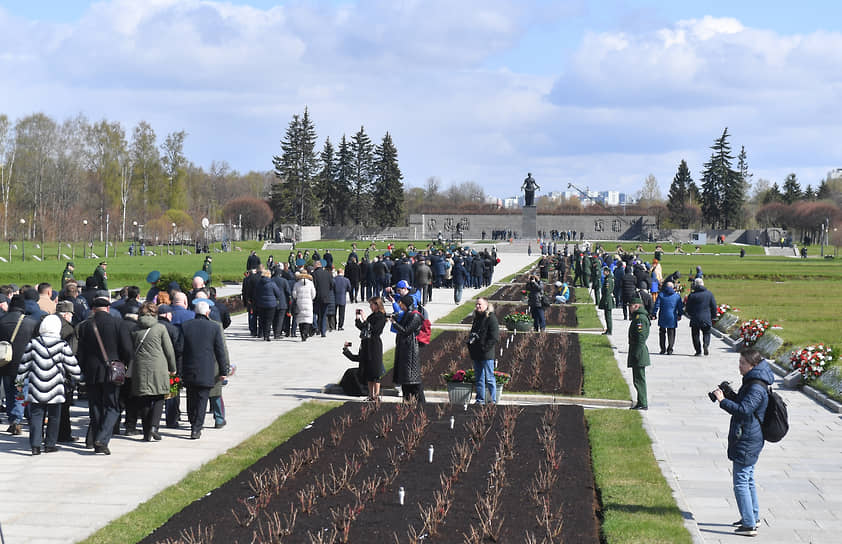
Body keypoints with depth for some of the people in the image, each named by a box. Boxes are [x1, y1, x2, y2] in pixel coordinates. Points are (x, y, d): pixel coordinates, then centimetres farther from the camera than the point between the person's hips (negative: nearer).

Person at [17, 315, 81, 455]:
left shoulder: (33, 343, -1)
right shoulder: (62, 346, -8)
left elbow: (24, 365, 5)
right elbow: (72, 366, -2)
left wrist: (21, 380, 18)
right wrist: (76, 375, 18)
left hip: (36, 390, 1)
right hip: (55, 390, -1)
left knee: (36, 416, 5)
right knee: (53, 417, 11)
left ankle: (35, 445, -4)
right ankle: (50, 444, 17)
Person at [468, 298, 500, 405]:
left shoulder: (491, 318, -10)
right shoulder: (477, 317, 16)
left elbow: (494, 337, -14)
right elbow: (472, 333, 25)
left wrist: (485, 348, -16)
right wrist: (470, 346, 10)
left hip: (486, 354, -8)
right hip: (476, 354, 8)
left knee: (489, 378, -3)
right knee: (479, 378, 12)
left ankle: (492, 399, 2)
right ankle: (480, 399, 18)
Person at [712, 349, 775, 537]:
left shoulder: (757, 388, -21)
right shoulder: (752, 382, 12)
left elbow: (743, 410, -31)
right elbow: (742, 402, 23)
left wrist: (723, 401, -25)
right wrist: (729, 395, 7)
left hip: (746, 443, -11)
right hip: (750, 440, 11)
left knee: (741, 482, -8)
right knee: (748, 480, 22)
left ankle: (749, 525, -7)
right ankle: (753, 517, 34)